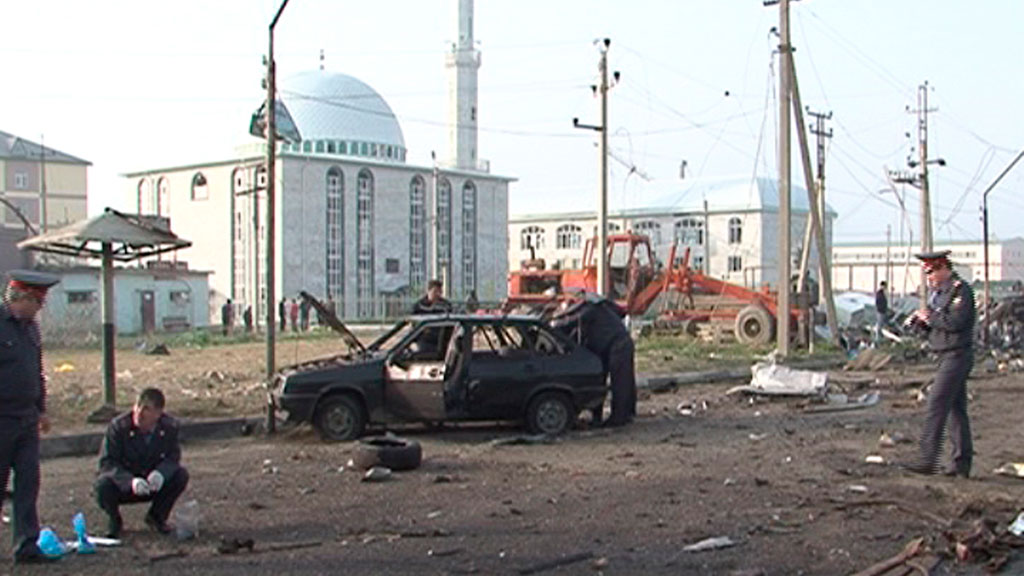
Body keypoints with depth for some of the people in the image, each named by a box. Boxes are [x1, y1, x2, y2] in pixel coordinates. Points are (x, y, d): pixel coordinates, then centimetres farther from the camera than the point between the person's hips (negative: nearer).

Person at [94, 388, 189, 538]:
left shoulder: (170, 426, -13)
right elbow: (107, 463, -23)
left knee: (181, 475, -23)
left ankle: (156, 516, 4)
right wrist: (131, 481, -41)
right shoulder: (118, 426, -20)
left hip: (153, 485, 2)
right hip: (123, 486, -2)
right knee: (104, 484, -34)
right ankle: (114, 520, 2)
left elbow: (173, 457, -8)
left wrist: (161, 472, -34)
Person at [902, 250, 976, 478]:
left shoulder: (960, 289, -13)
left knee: (937, 405, -13)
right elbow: (936, 326, 22)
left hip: (956, 355, -10)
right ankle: (962, 462, 15)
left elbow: (955, 322, -25)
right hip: (947, 356, 10)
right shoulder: (939, 291, 16)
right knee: (957, 408, 11)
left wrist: (930, 316, -13)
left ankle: (928, 459, -14)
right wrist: (919, 322, 3)